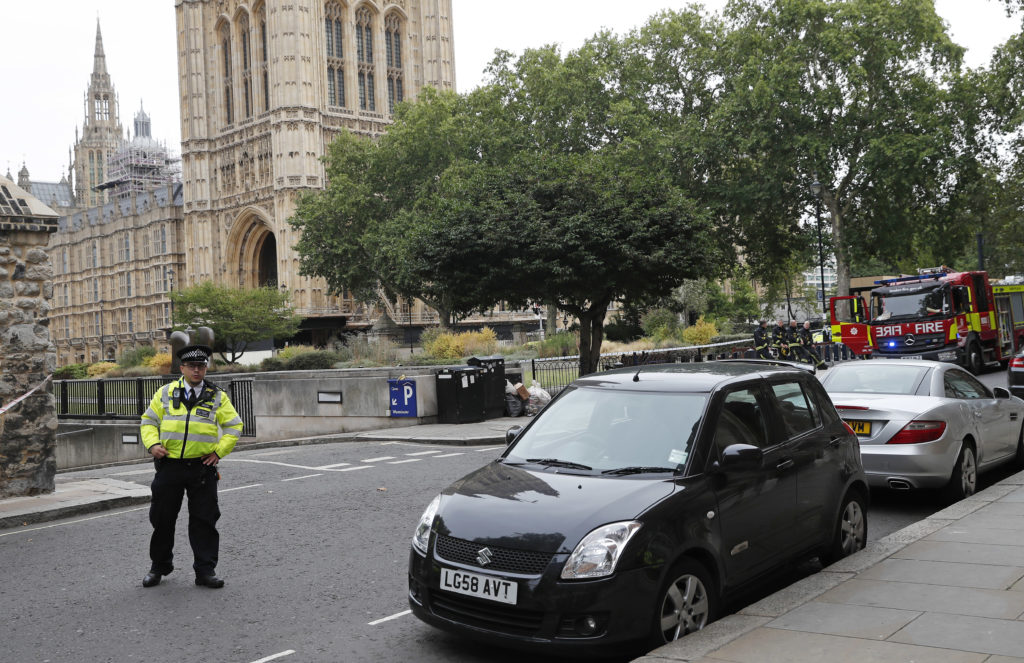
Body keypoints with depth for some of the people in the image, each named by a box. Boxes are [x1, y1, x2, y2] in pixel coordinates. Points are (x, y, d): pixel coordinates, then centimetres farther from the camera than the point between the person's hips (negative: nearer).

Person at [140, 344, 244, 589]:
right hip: (169, 466, 1)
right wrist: (153, 444, -4)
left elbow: (234, 426, 7)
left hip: (202, 466, -1)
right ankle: (159, 566, 27)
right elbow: (149, 421, 12)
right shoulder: (166, 393, 7)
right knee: (162, 518, 9)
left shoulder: (217, 397, 5)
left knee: (204, 520, 1)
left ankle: (205, 571, 10)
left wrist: (219, 451, -3)